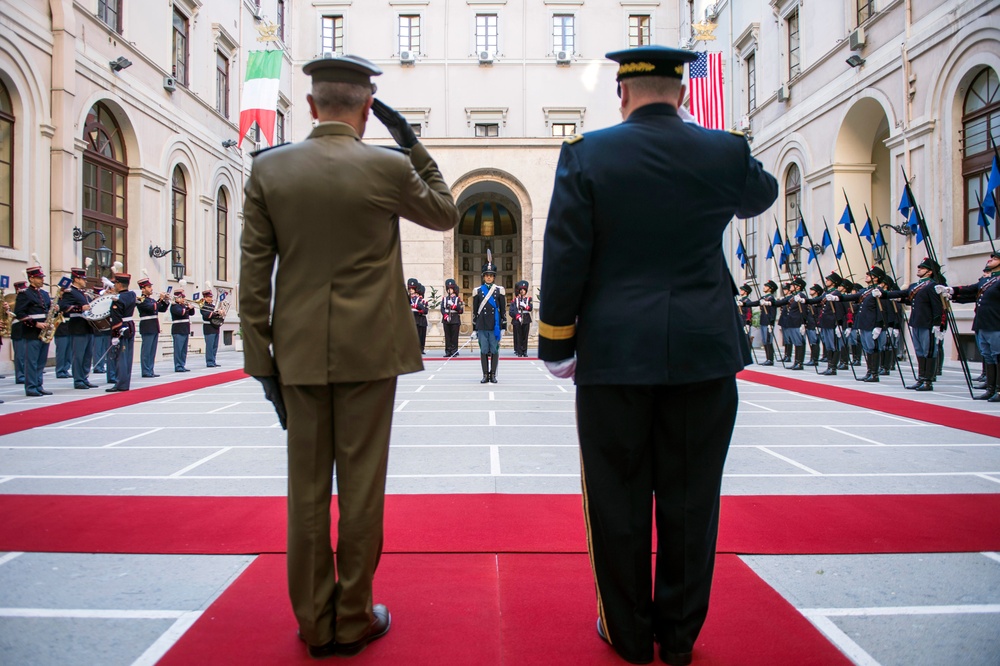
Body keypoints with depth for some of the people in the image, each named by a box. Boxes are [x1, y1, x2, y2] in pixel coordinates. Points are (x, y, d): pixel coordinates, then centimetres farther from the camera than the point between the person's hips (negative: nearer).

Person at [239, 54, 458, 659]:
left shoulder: (269, 168, 2)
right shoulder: (389, 166, -6)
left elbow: (255, 272, 1)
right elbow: (447, 214, 13)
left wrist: (261, 357, 7)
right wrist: (412, 143, 13)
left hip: (300, 354, 3)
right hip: (369, 352, -2)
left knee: (307, 489, 10)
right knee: (361, 487, 7)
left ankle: (316, 623, 23)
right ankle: (353, 620, 19)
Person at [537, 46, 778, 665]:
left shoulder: (586, 155, -3)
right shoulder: (726, 152, 3)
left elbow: (564, 259, -6)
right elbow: (763, 193, 25)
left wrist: (557, 345, 3)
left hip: (615, 356, -1)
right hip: (703, 355, 2)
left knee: (618, 499, 10)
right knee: (690, 499, 12)